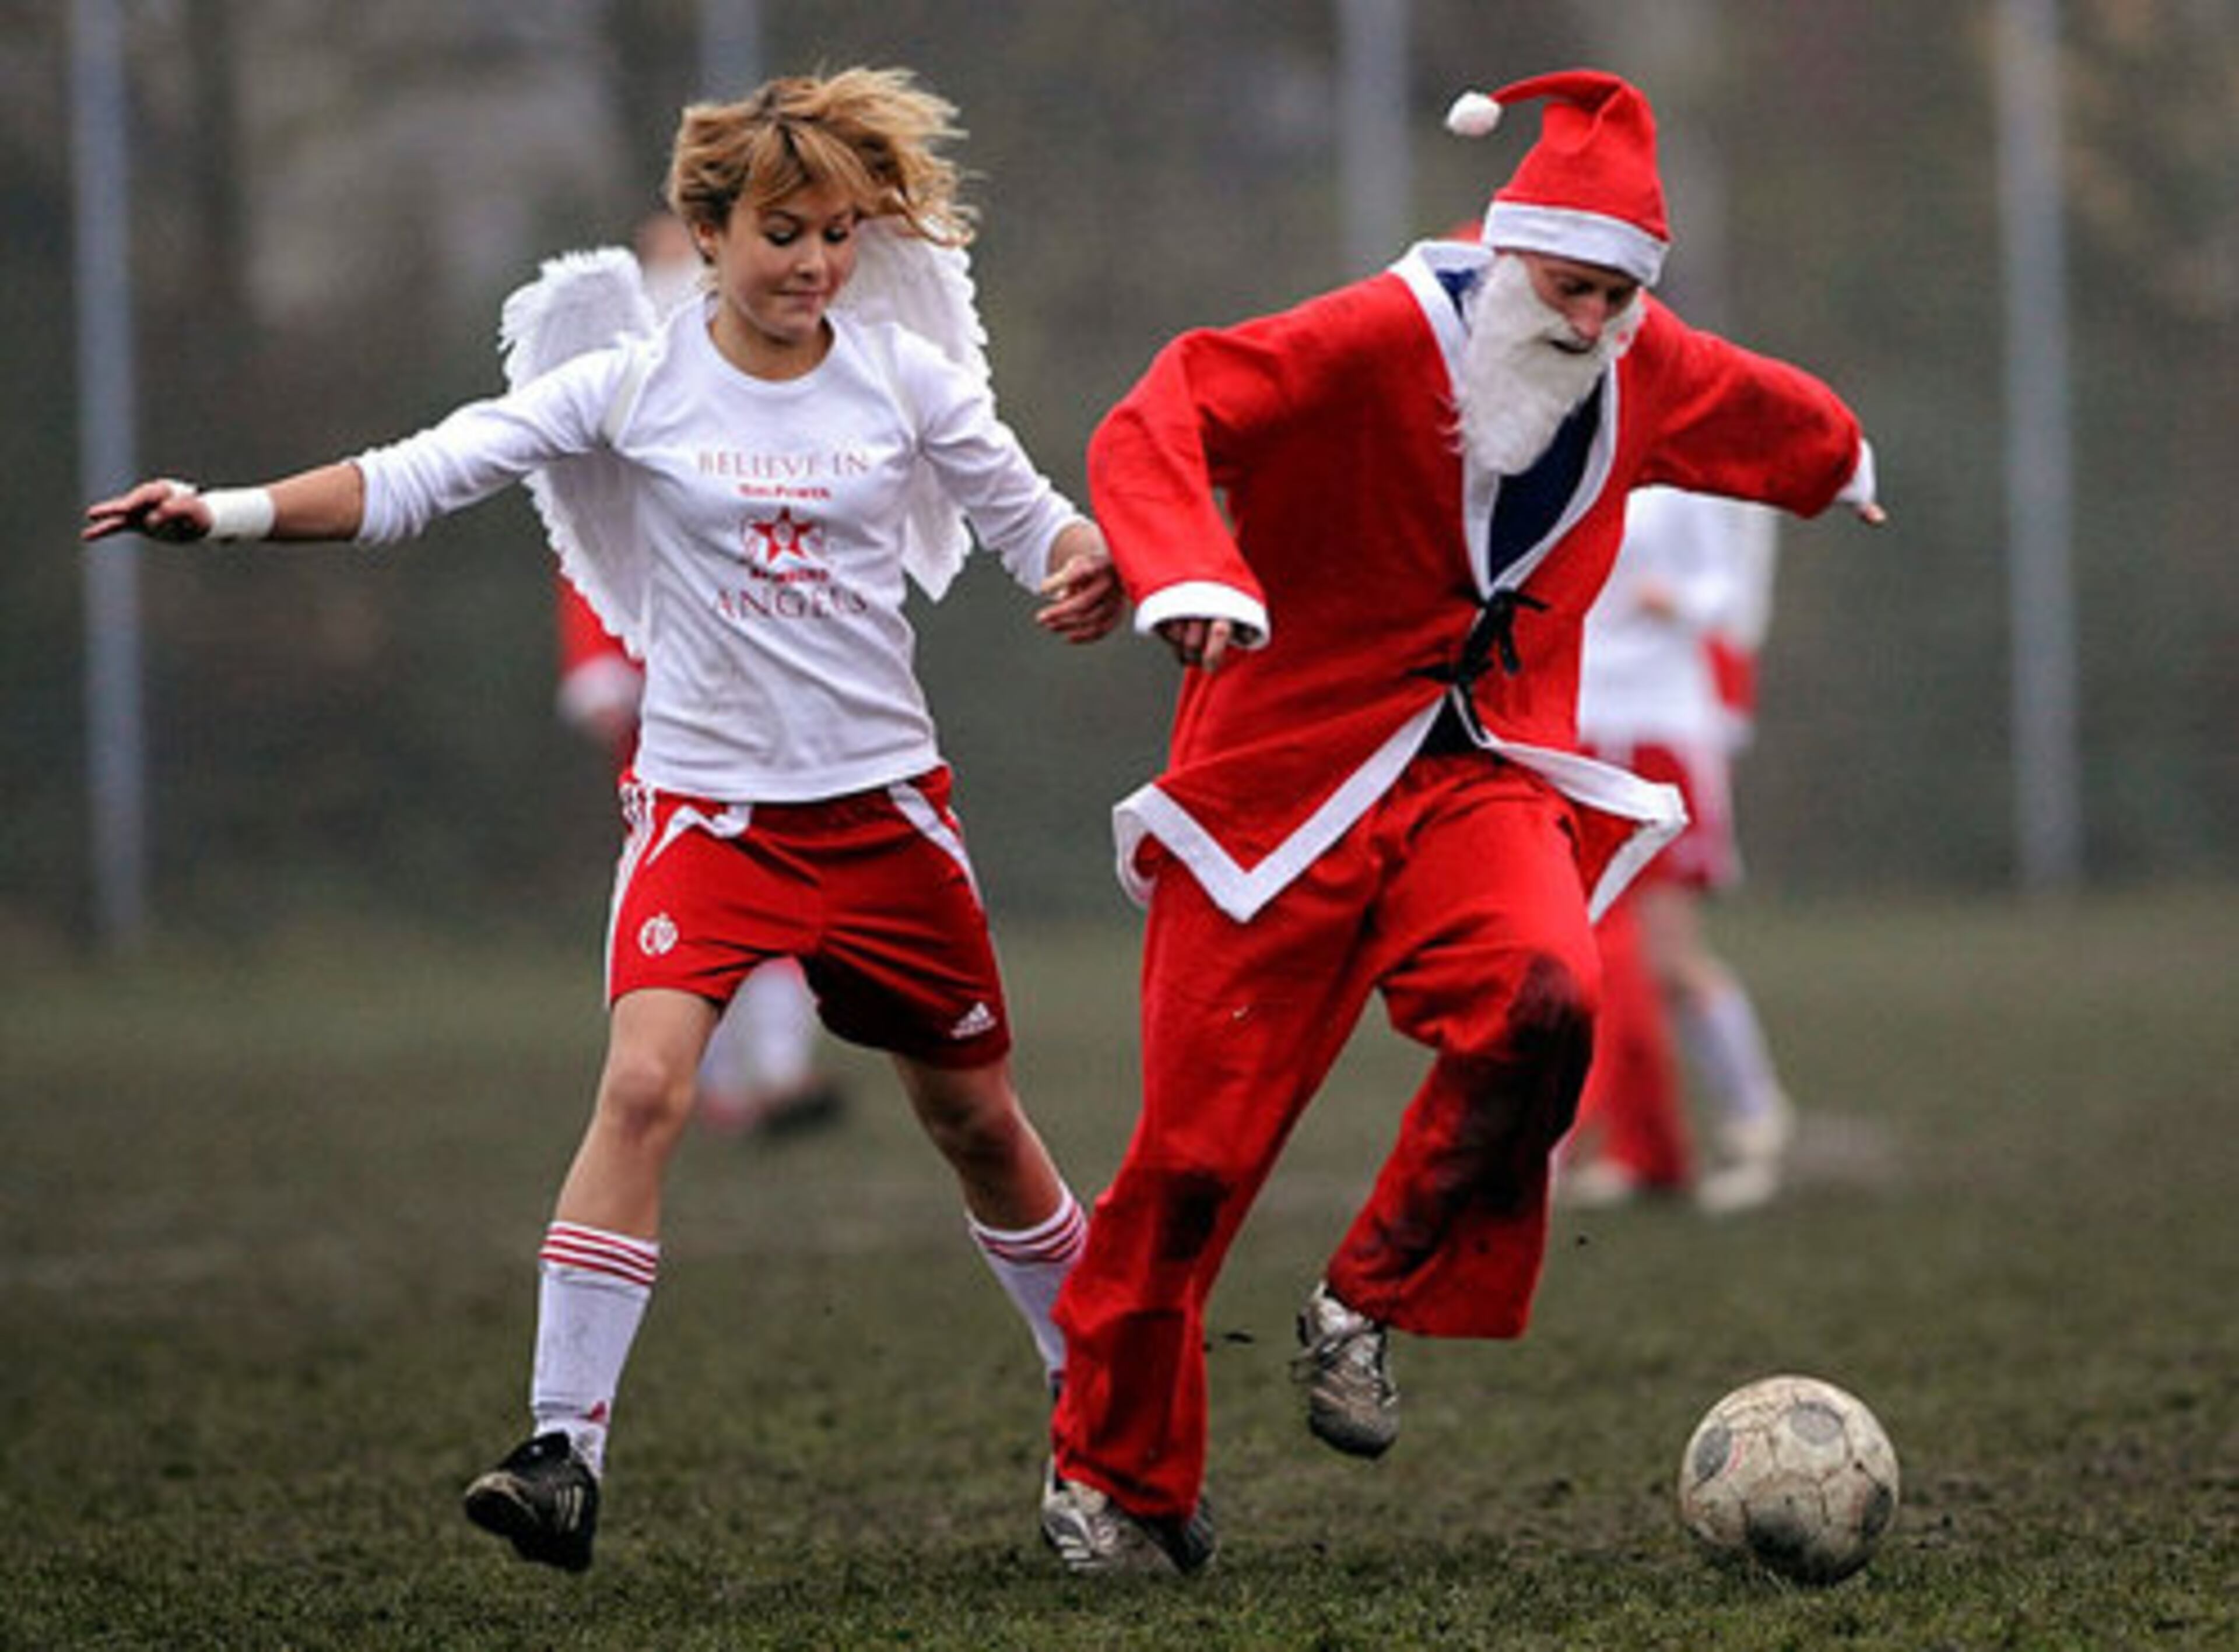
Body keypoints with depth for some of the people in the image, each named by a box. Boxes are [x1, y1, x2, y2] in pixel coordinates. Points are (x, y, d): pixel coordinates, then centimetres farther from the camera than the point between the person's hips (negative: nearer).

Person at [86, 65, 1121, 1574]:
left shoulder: (906, 382, 0)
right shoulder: (636, 390, -5)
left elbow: (1030, 513, 9)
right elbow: (417, 478, -9)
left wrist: (1080, 565, -16)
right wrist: (227, 512, -21)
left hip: (883, 801, 2)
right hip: (707, 805, -2)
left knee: (975, 1115, 13)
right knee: (644, 1086, -22)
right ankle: (565, 1452, -22)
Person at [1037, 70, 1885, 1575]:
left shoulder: (1645, 377, 5)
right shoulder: (1374, 344, -13)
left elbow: (1755, 409, 30)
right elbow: (1154, 427, -23)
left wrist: (1840, 465, 51)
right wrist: (1191, 573, -41)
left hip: (1491, 775, 4)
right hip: (1290, 777, -4)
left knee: (1542, 1001, -29)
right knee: (1199, 1145, -4)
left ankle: (1372, 1300, -7)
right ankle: (1112, 1474, 17)